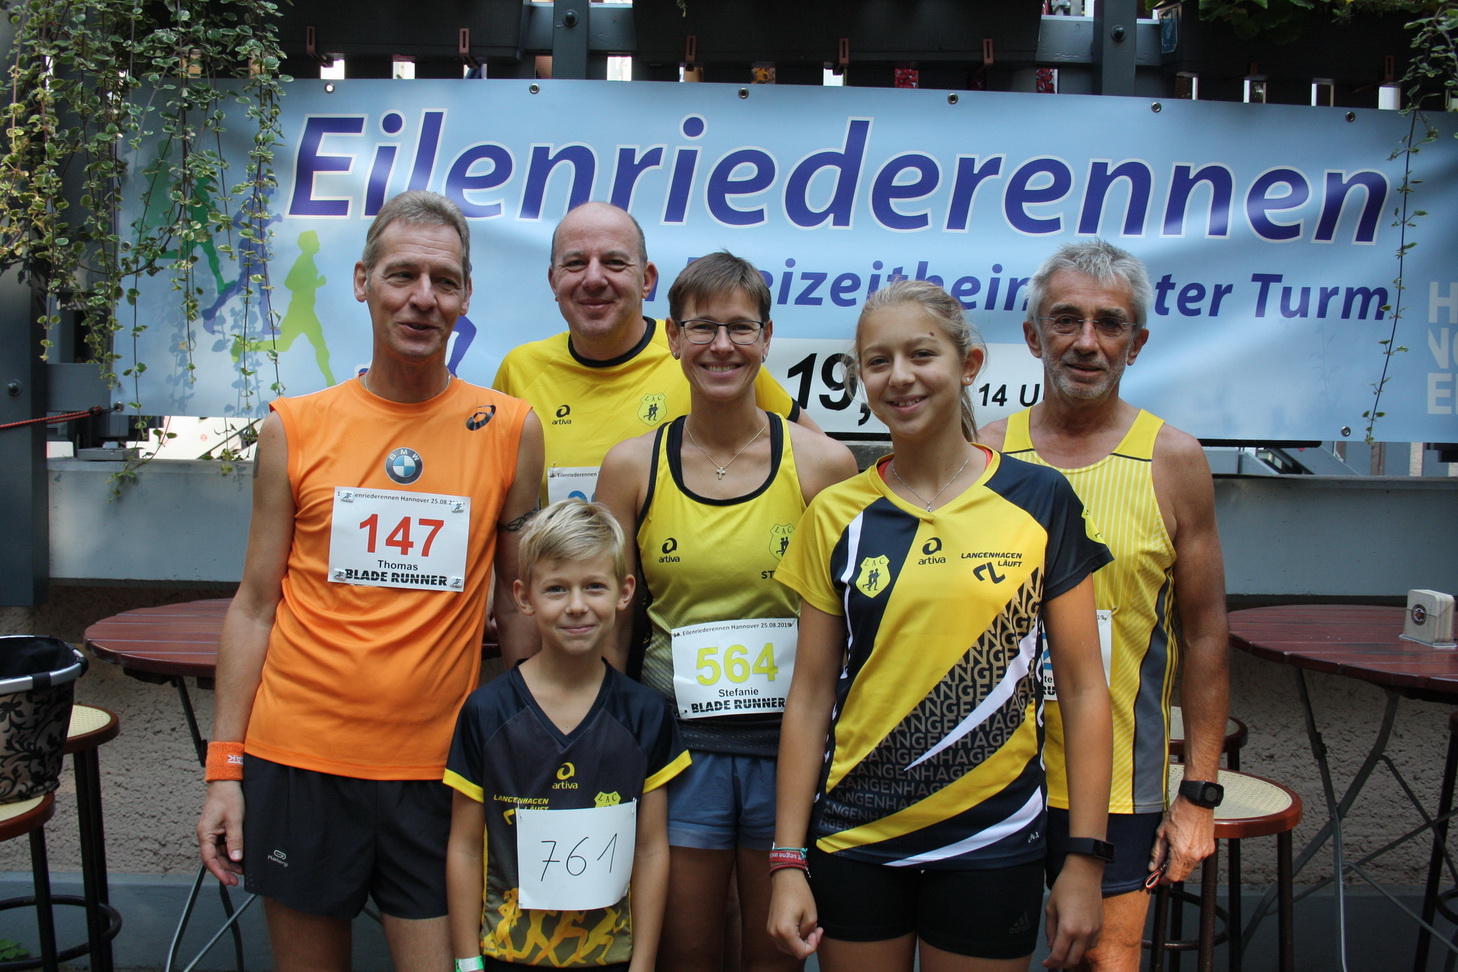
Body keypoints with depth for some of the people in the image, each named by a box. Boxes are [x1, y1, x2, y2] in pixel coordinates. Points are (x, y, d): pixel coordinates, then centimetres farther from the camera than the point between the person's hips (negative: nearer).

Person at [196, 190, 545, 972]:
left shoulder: (510, 429, -1)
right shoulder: (294, 428, 0)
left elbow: (518, 601, 6)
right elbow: (255, 606, 4)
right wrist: (224, 767, 1)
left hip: (437, 766, 0)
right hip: (299, 756, 1)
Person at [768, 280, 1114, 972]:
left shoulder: (1040, 500, -4)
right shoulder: (837, 516, 0)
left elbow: (1082, 687, -2)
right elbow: (811, 694, 1)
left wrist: (1086, 858, -4)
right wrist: (787, 860, -2)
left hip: (992, 839, -1)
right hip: (854, 838, 1)